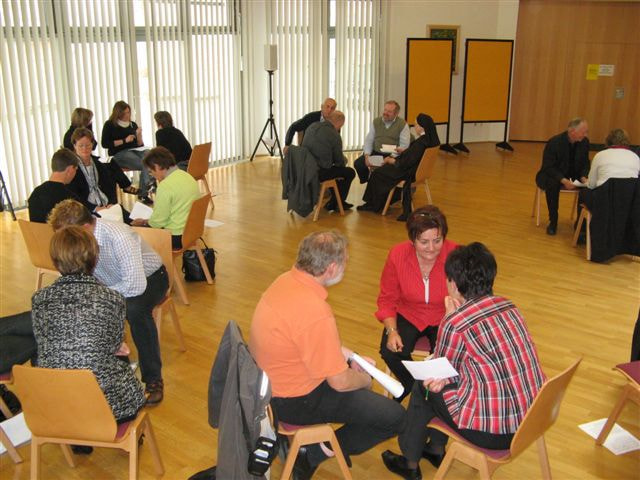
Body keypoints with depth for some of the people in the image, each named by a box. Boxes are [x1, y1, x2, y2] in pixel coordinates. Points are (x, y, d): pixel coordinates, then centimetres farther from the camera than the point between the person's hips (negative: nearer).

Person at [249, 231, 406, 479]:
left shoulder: (286, 280, -6)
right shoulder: (316, 313, -33)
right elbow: (340, 382, -22)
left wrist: (343, 352, 8)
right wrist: (365, 380, -1)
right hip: (293, 401, -9)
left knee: (353, 366, 29)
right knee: (394, 417, -6)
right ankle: (316, 452, 5)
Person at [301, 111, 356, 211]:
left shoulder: (312, 126, 6)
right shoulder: (334, 136, -15)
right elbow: (339, 161, -3)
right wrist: (344, 160, 22)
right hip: (318, 173, -8)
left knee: (335, 168, 33)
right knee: (350, 172, 10)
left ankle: (336, 201, 42)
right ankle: (333, 204, 19)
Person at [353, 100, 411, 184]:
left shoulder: (403, 124, 0)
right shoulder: (376, 122, 12)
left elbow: (404, 146, -6)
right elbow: (368, 140, 12)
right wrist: (367, 155, -7)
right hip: (375, 153, 4)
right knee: (358, 163, -16)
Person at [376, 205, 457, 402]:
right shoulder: (397, 255, -16)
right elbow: (387, 299, -4)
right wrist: (392, 331, -18)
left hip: (444, 318, -1)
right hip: (408, 316, 2)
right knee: (390, 351, -23)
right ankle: (414, 387, 11)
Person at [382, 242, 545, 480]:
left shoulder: (456, 322, -19)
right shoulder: (508, 307, 4)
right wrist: (443, 377, 0)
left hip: (493, 432, -7)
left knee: (422, 388, 16)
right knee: (438, 382, 24)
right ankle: (436, 449, 42)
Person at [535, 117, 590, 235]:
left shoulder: (584, 142, -5)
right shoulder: (554, 142, -20)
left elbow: (585, 164, 5)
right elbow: (548, 167, -20)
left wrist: (583, 177, -17)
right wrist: (563, 180, -34)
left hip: (574, 175, 5)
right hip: (552, 175, -5)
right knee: (552, 184, -37)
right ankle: (553, 221, -21)